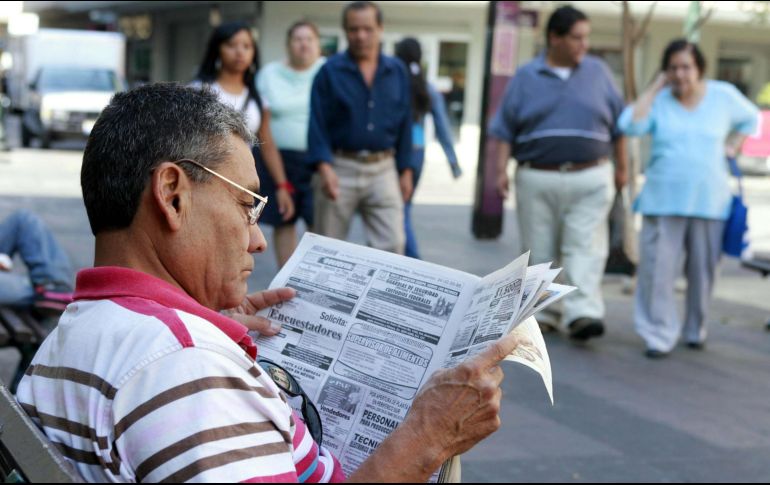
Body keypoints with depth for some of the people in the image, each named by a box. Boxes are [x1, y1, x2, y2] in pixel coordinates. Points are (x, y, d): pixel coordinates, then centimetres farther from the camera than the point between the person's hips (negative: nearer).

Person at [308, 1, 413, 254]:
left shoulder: (397, 71, 8)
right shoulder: (330, 71, -2)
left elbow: (404, 124, 12)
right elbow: (318, 124, -6)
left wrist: (405, 171, 9)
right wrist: (324, 167, -18)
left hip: (383, 170, 2)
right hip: (340, 169, -2)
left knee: (392, 245, -4)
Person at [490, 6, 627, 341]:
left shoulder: (598, 72, 7)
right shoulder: (526, 76, 5)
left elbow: (618, 124, 13)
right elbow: (505, 128, 5)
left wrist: (621, 167, 14)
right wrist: (501, 170, -4)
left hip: (591, 179, 0)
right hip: (537, 180, 0)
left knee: (586, 249, -12)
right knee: (539, 252, 6)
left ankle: (582, 314, -19)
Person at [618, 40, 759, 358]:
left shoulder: (723, 96, 5)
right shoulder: (658, 101, 0)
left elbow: (750, 118, 23)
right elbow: (630, 126, -17)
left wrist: (732, 147, 9)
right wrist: (655, 88, -10)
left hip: (709, 201, 2)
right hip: (663, 200, -1)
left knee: (703, 270, 8)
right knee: (658, 268, -7)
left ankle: (696, 329, 26)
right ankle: (660, 334, 2)